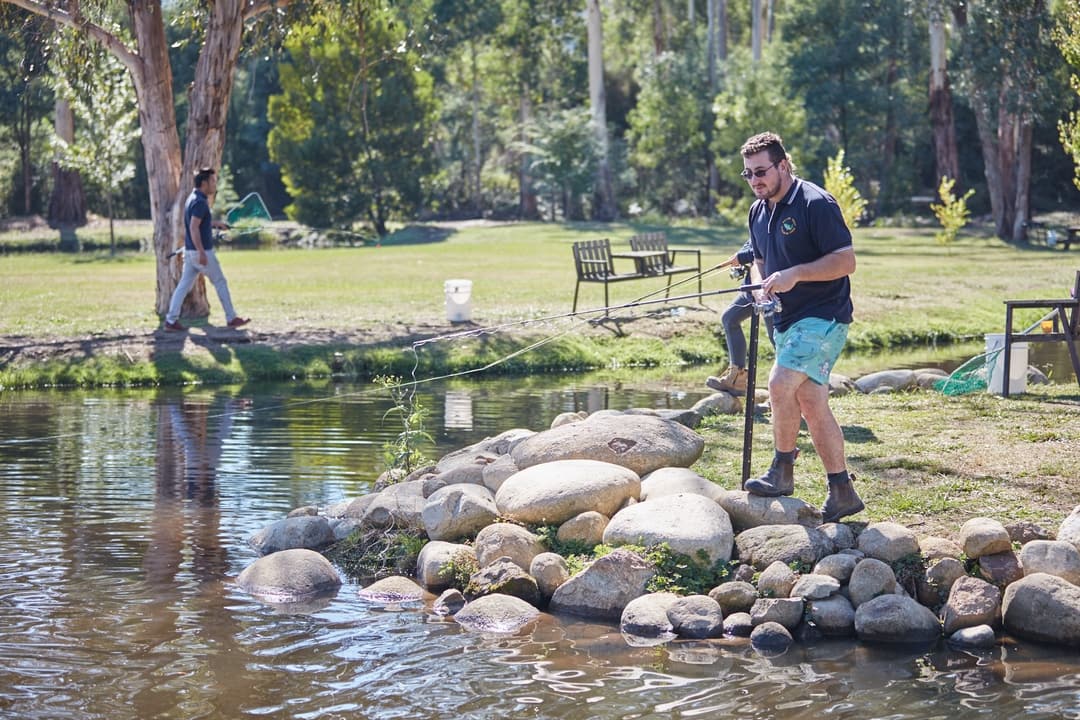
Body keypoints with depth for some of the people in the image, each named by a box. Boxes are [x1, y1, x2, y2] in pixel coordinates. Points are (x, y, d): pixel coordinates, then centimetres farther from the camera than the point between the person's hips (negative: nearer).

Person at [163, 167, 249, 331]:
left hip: (190, 251, 9)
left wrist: (216, 223, 29)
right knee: (220, 282, 3)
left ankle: (171, 320, 1)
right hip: (201, 251, -9)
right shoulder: (200, 202, -18)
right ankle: (231, 318, 10)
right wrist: (201, 252, -28)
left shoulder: (193, 199, 13)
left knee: (184, 285, 6)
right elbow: (193, 228, -25)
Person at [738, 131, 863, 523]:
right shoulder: (758, 211, 13)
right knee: (811, 403, 7)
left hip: (822, 316, -9)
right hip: (787, 319, 9)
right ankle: (842, 492, 11)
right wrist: (761, 286, 5)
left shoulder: (816, 204, -13)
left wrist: (795, 274, -24)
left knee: (781, 383, -23)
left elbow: (846, 260, -17)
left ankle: (781, 472, -8)